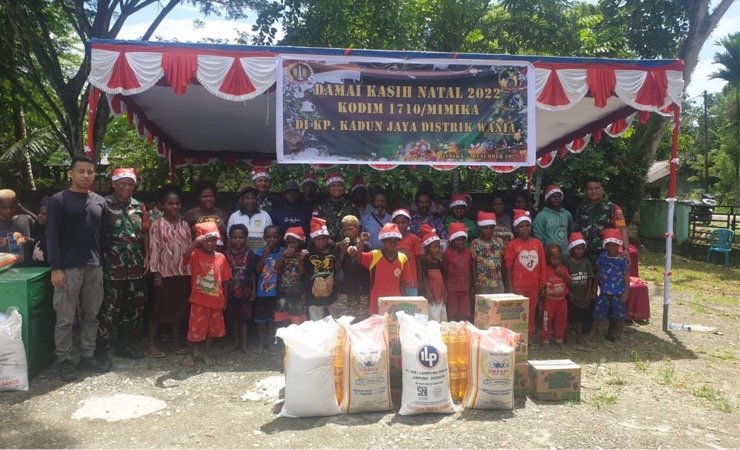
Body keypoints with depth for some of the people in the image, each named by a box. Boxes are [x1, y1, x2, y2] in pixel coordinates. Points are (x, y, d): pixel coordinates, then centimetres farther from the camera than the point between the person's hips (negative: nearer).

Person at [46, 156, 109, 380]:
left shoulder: (99, 202, 11)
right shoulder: (58, 201, -3)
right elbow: (52, 236, -7)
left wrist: (103, 262, 8)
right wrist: (56, 268, -13)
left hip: (95, 268, 5)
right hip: (68, 269, -5)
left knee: (91, 316, 11)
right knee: (65, 319, 1)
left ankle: (88, 357, 21)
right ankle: (65, 361, 13)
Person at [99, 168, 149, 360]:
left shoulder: (139, 207, 11)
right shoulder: (105, 205, -4)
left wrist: (146, 257, 7)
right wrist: (101, 260, -10)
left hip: (136, 267, 6)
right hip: (112, 267, -5)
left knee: (135, 306, 11)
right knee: (110, 308, -1)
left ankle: (124, 344, 26)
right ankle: (101, 348, 12)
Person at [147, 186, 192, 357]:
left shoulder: (184, 225, 9)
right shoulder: (157, 225, -5)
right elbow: (154, 250, -8)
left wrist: (191, 271, 7)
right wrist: (156, 274, -13)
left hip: (183, 273, 5)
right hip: (165, 273, -5)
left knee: (180, 308, 10)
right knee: (159, 308, 3)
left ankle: (177, 342, 21)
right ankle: (151, 344, 12)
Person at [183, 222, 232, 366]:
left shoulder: (221, 257, 1)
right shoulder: (196, 254, -8)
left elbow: (225, 281, 6)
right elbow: (185, 254, -34)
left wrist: (224, 299, 8)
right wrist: (197, 241, -38)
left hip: (216, 301, 4)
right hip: (199, 301, -4)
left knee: (212, 329, 15)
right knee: (195, 329, 4)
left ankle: (206, 353, 33)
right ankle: (190, 354, 24)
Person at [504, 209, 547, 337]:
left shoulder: (537, 243, 5)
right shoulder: (512, 245, -5)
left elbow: (542, 264, 8)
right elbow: (509, 267, -3)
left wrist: (542, 283, 6)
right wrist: (510, 286, -6)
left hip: (534, 286, 3)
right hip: (518, 286, -3)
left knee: (531, 311, 11)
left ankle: (530, 333, 23)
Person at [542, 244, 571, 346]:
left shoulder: (564, 269, 5)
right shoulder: (546, 270, -10)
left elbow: (569, 283, 0)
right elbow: (542, 285, -9)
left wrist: (562, 275, -13)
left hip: (562, 300, 4)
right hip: (549, 301, -4)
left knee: (561, 320, 12)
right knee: (547, 320, 2)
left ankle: (559, 338, 26)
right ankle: (546, 339, 13)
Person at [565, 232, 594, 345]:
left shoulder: (586, 262, 3)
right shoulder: (567, 262, -10)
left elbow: (590, 279, 5)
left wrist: (589, 293, -1)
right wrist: (569, 294, -12)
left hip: (583, 296, 4)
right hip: (572, 296, -3)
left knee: (580, 317, 11)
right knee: (570, 316, 2)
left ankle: (579, 336, 17)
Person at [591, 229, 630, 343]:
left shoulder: (623, 259, -8)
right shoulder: (602, 257, 2)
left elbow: (626, 278, -7)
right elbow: (598, 273, 11)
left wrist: (625, 293, -10)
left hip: (618, 293, -3)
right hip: (604, 292, 3)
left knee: (619, 316, 7)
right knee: (598, 313, 8)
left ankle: (618, 338, 21)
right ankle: (592, 335, 19)